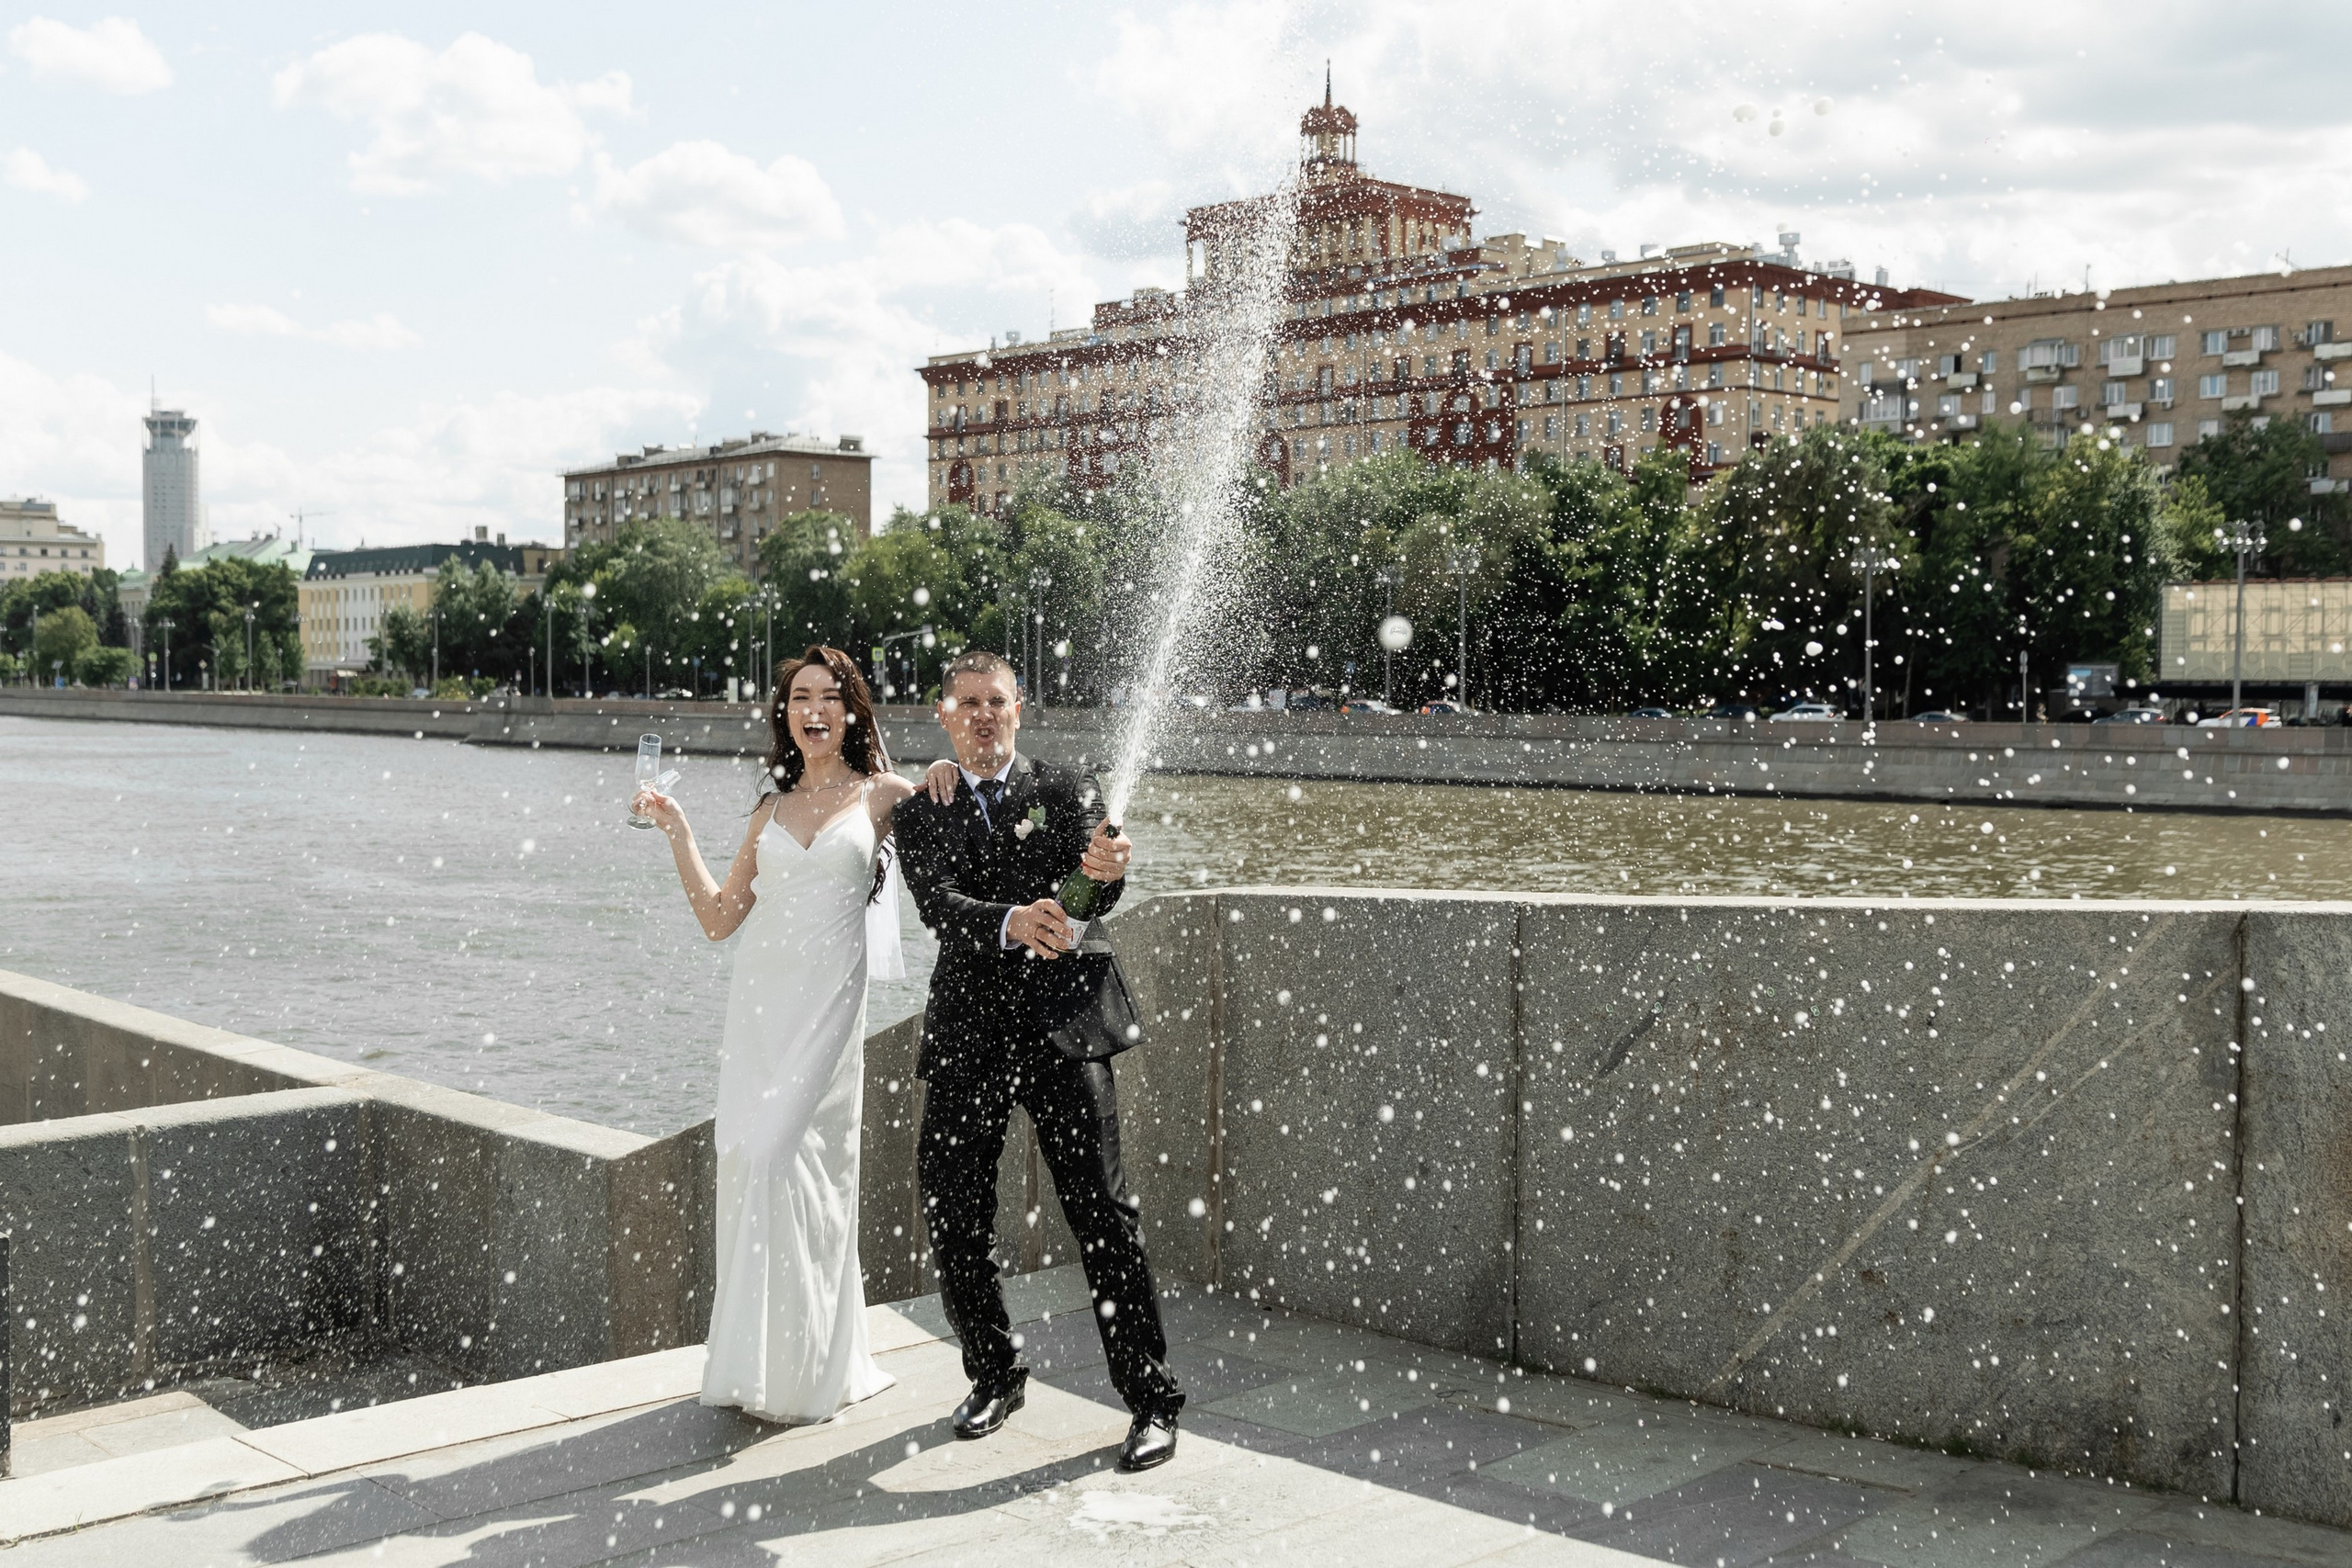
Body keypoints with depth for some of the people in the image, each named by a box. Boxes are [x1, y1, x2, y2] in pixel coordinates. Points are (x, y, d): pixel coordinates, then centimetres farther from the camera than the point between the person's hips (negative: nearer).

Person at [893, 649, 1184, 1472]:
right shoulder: (921, 813, 9)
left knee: (1103, 1215, -6)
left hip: (1062, 1029, -2)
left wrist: (1106, 870, -31)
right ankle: (994, 1373, 28)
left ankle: (1151, 1399, 2)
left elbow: (1095, 899, -6)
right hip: (967, 1034, 3)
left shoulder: (1064, 792, 6)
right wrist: (1011, 923, -29)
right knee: (951, 1219, 6)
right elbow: (936, 905, -9)